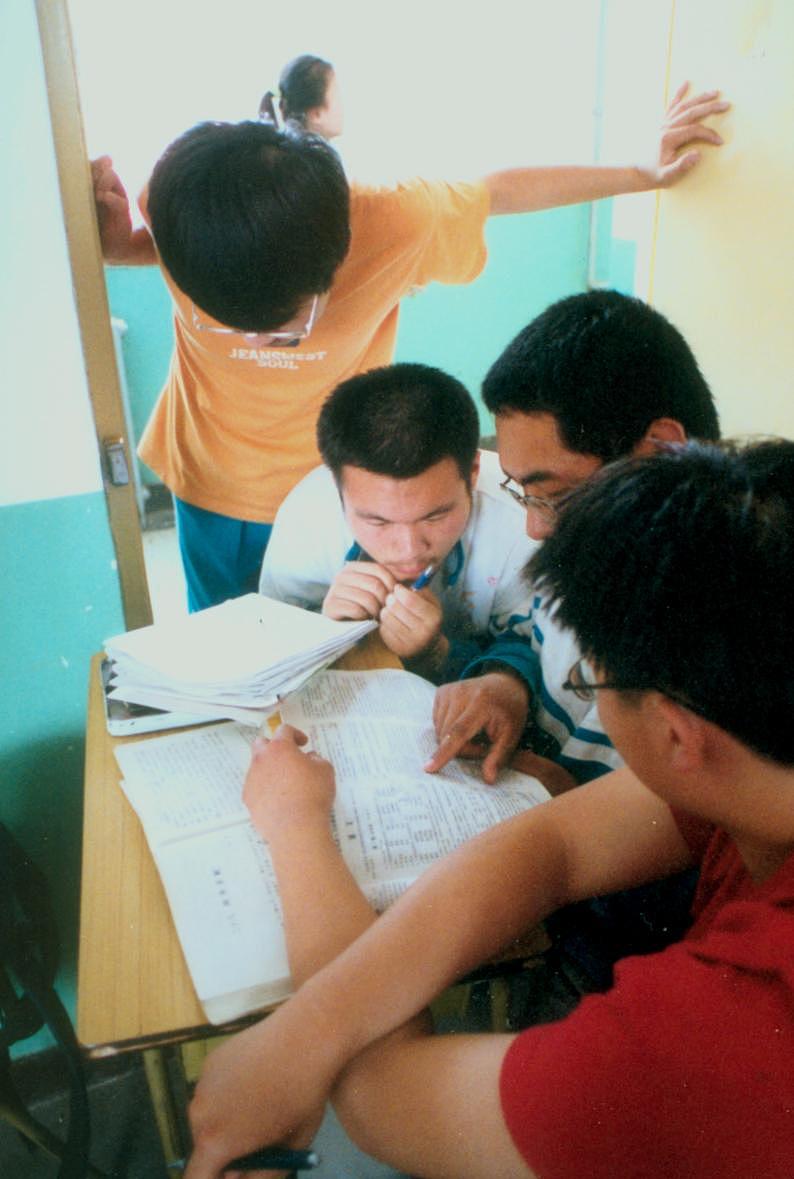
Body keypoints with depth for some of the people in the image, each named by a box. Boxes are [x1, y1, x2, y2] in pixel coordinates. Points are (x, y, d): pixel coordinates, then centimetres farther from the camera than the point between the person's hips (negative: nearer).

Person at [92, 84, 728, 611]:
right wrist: (118, 242, -22)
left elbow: (502, 189, -7)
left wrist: (647, 173, 4)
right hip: (211, 492, 2)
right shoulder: (177, 205, -23)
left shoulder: (395, 224, -27)